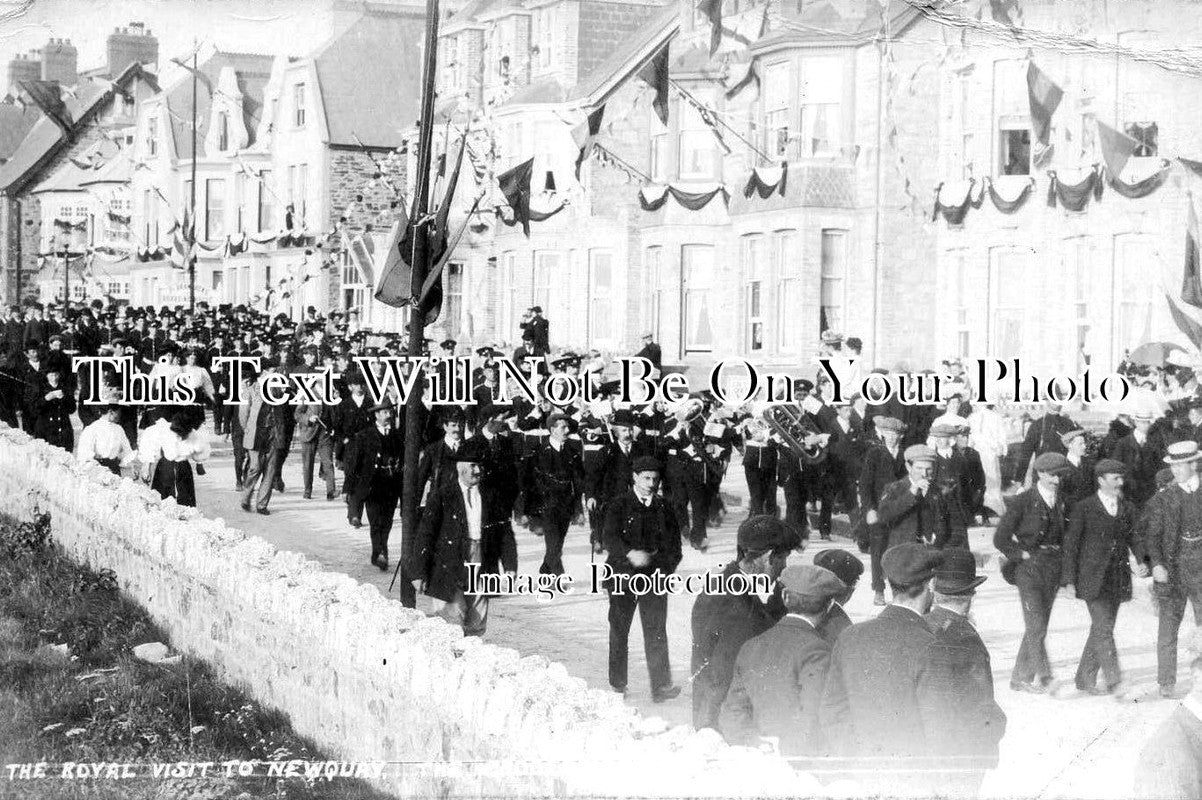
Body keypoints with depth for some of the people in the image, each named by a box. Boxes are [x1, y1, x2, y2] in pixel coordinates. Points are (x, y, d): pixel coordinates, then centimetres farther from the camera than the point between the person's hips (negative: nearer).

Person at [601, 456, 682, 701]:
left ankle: (661, 686, -11)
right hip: (623, 574, -1)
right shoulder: (618, 505, 0)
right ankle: (618, 685, 18)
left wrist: (664, 569, -6)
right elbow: (609, 538, -11)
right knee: (619, 630, 7)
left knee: (656, 632, -7)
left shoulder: (663, 508, 8)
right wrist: (630, 554, -29)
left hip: (654, 576, 1)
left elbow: (674, 544, 10)